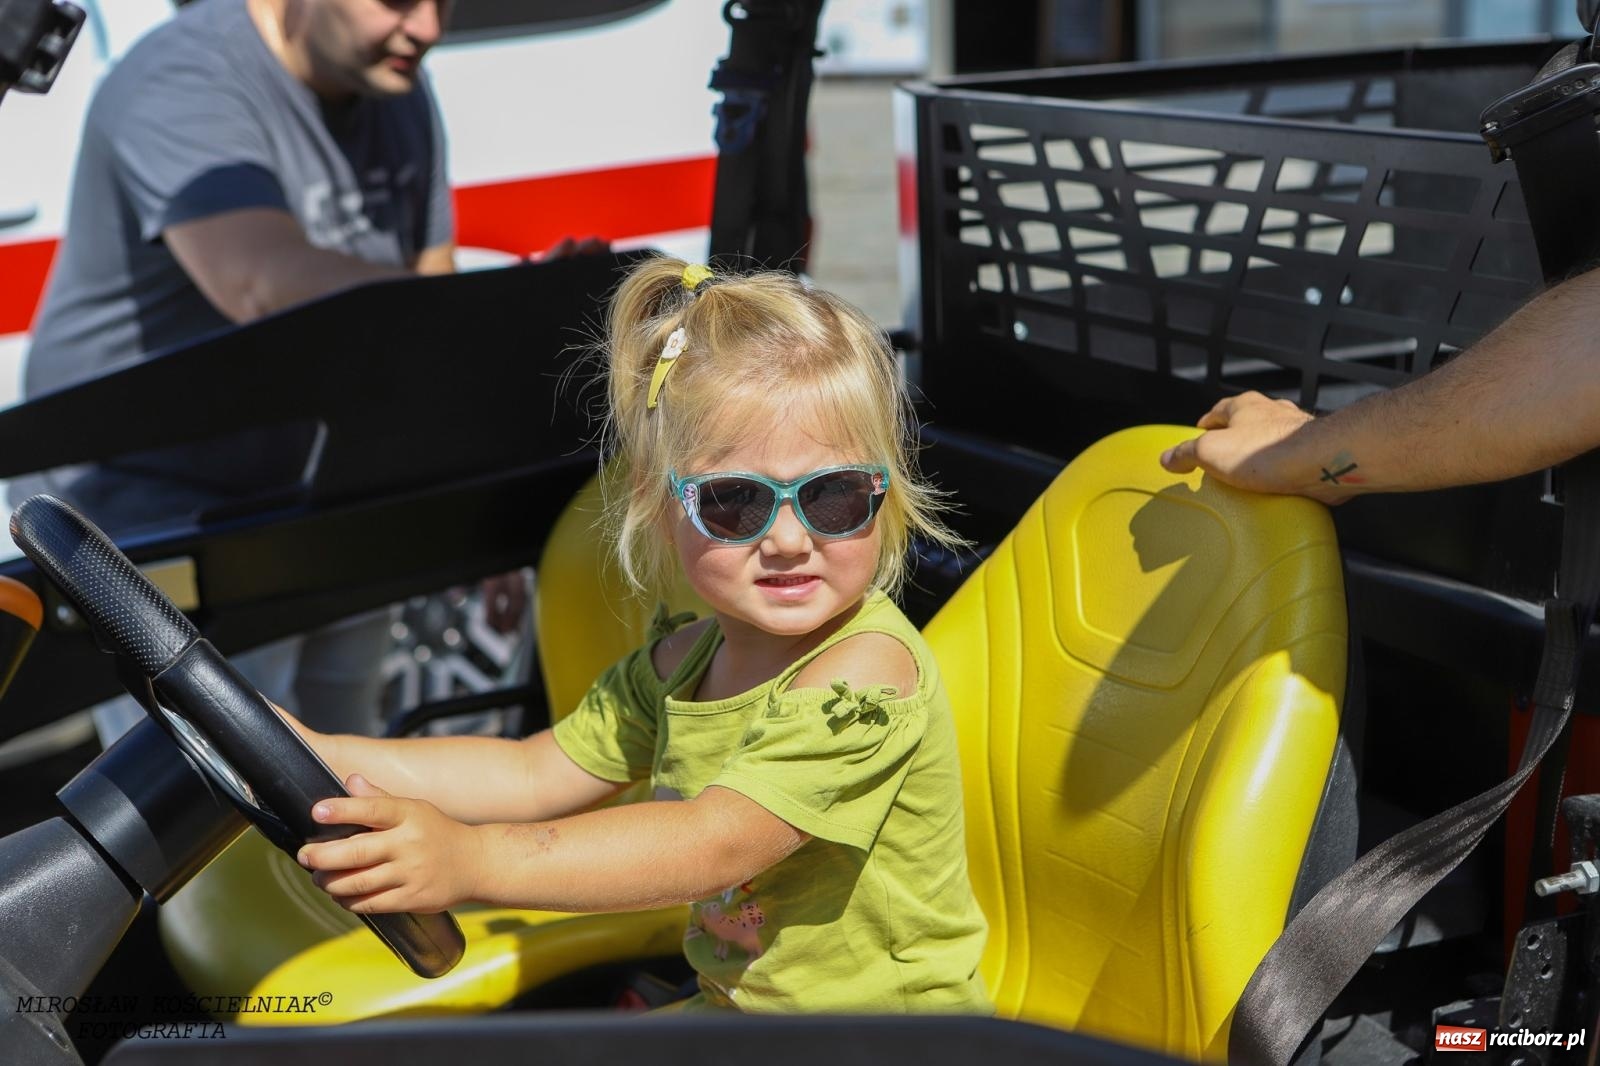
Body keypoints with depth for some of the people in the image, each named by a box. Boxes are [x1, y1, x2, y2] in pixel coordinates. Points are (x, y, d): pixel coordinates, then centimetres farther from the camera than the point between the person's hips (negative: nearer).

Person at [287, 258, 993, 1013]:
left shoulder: (866, 669, -23)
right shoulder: (682, 662, 2)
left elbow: (715, 844, -31)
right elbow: (534, 775, 8)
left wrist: (468, 857, -39)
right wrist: (318, 755, -2)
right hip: (735, 1010, 7)